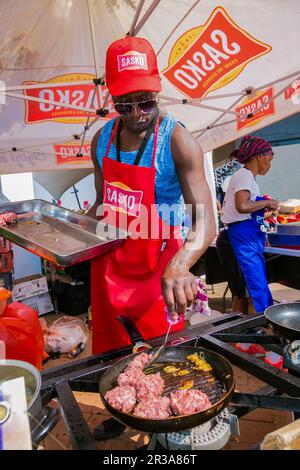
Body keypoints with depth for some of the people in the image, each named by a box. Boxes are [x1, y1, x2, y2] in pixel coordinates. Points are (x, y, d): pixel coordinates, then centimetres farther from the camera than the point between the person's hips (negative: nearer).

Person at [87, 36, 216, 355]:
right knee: (110, 358, 20)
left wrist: (178, 266, -44)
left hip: (156, 267, -5)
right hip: (109, 265, 5)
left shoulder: (177, 142, -17)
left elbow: (205, 223, -26)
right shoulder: (102, 139, 0)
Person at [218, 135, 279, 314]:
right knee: (258, 285, -10)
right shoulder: (245, 175, -11)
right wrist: (267, 202, -14)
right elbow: (242, 206, -26)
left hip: (251, 234, 11)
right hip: (244, 232, -10)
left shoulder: (247, 176, 20)